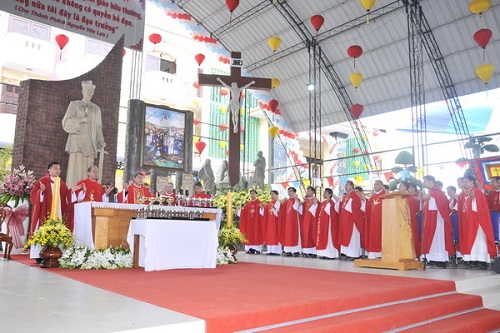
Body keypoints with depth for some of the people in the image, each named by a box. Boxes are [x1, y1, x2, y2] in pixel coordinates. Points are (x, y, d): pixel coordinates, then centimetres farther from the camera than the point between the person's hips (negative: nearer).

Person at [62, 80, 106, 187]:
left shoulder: (96, 109, 19)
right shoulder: (74, 104, 10)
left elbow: (98, 127, 14)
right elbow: (66, 121, -1)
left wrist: (100, 141, 0)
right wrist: (81, 120, -15)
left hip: (90, 144, 3)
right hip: (77, 142, -3)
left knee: (88, 172, -4)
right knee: (75, 170, -10)